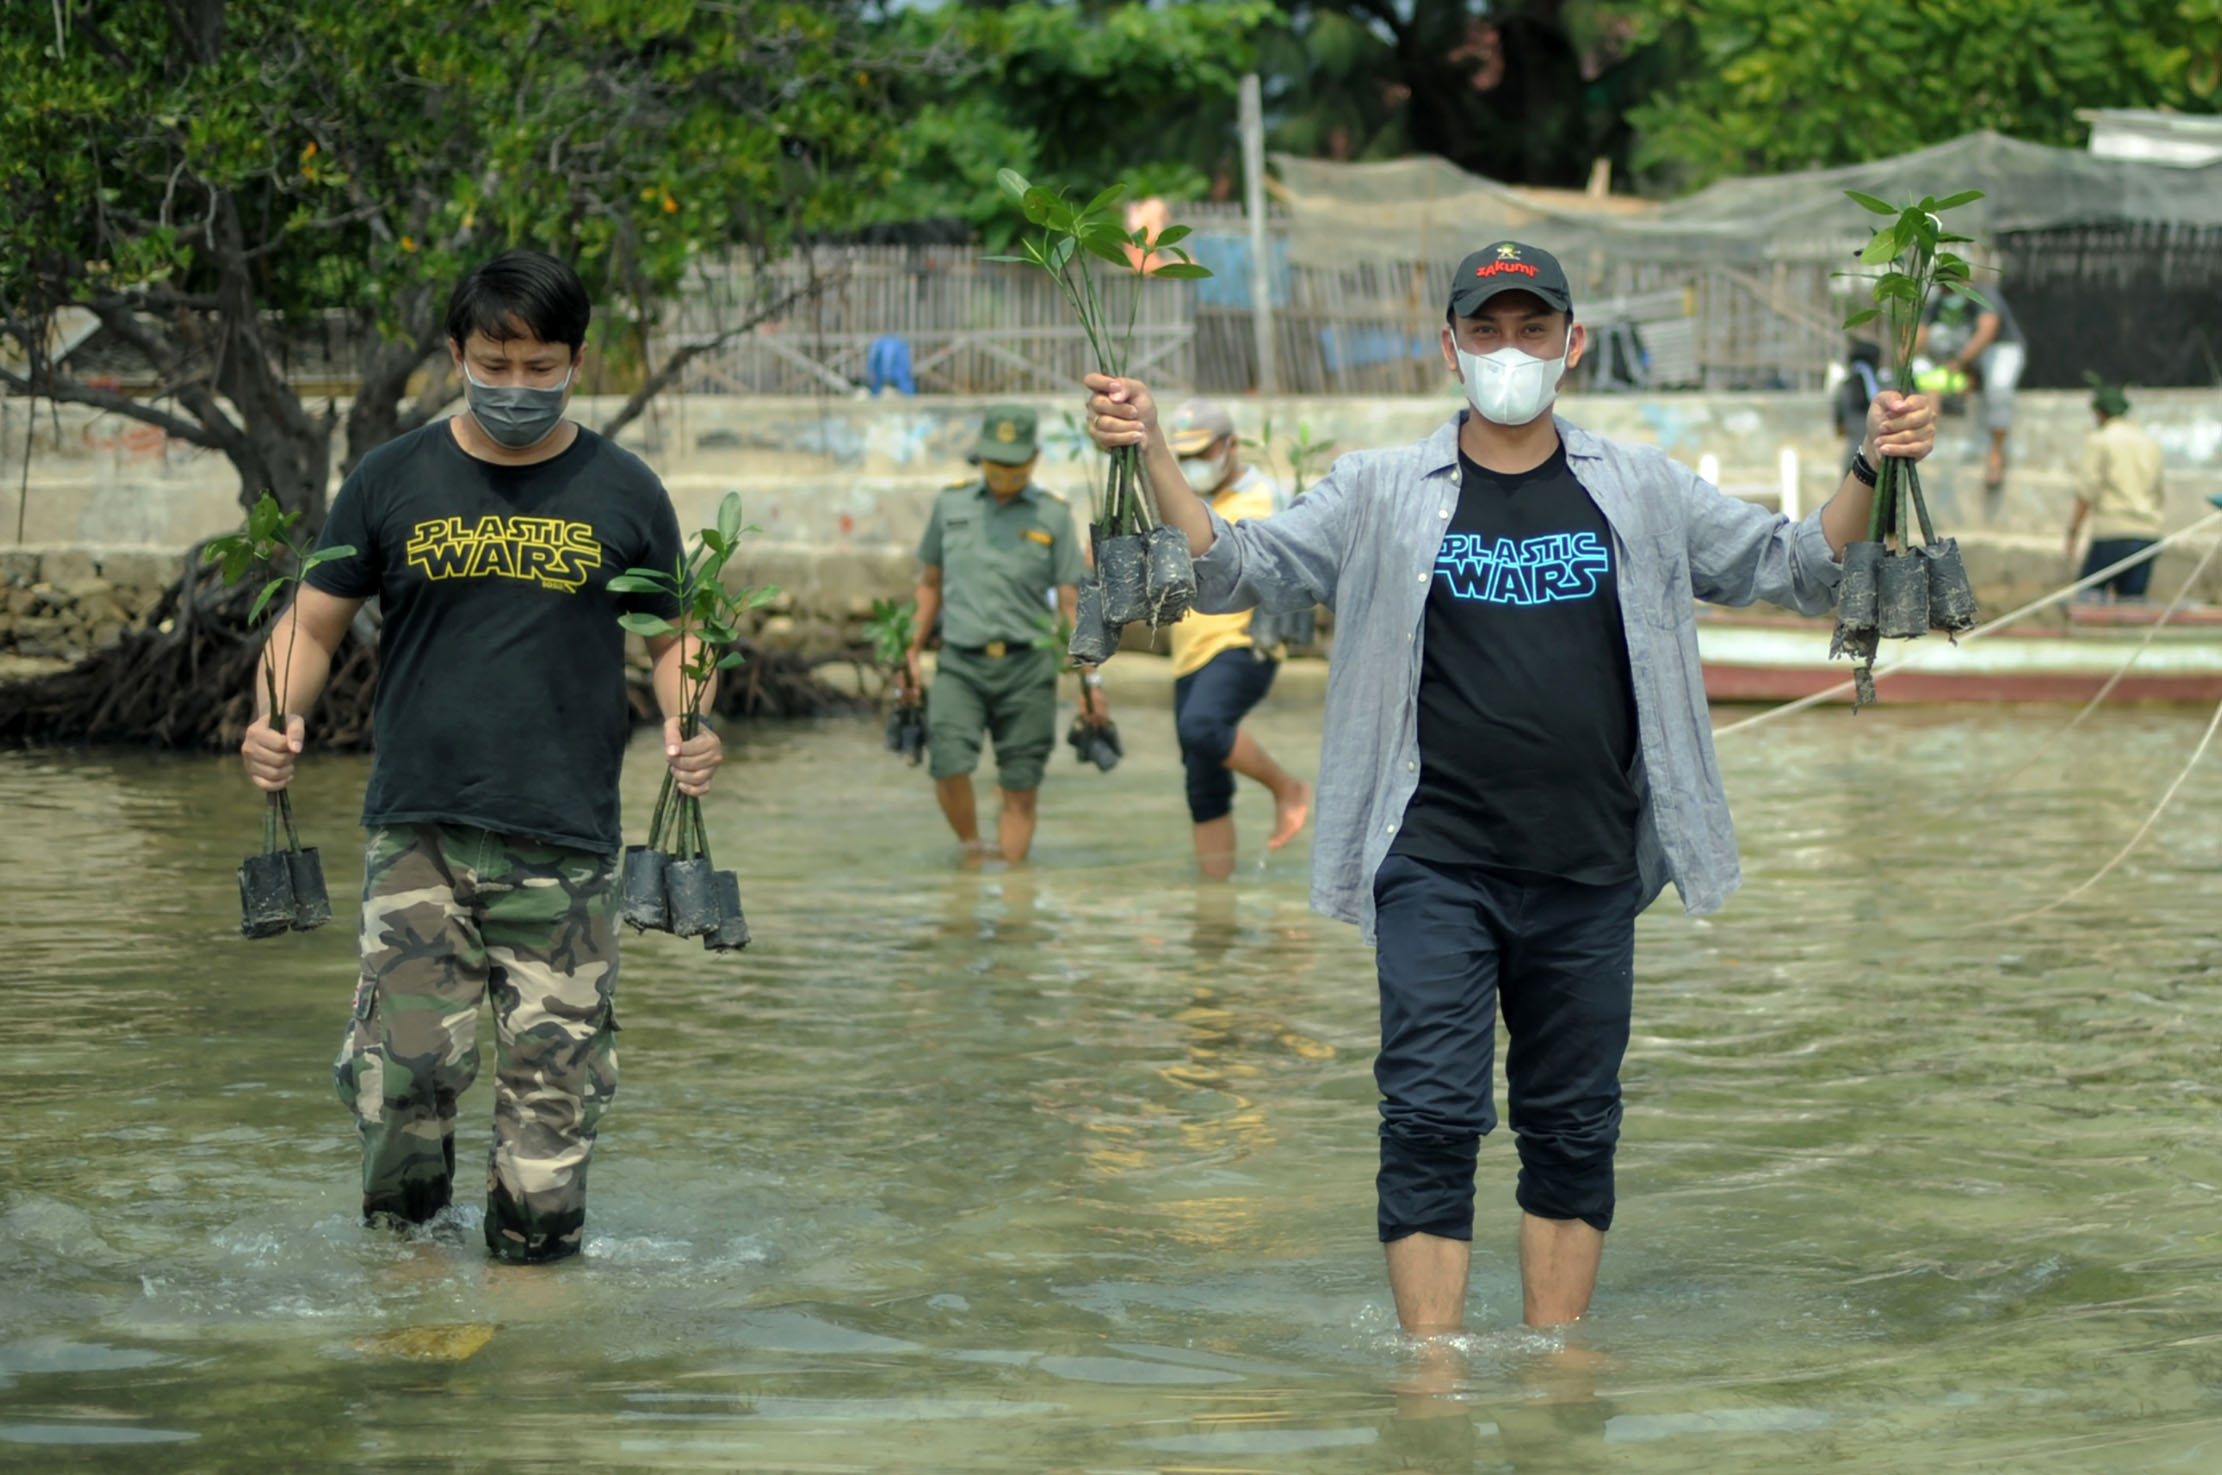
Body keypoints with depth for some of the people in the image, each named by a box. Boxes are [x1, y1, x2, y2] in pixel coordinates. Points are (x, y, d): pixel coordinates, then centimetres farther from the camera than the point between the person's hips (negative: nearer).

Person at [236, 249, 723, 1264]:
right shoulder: (392, 483, 7)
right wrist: (274, 722, -8)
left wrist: (688, 727, -7)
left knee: (555, 1068, -3)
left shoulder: (624, 495, 7)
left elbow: (670, 637, 14)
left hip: (565, 838, 0)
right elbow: (313, 623, 11)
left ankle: (534, 1248, 14)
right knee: (408, 1060, -12)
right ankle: (402, 1235, 11)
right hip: (417, 826, 0)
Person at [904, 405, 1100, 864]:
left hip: (1026, 668, -1)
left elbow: (1071, 602, 4)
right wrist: (912, 653, 17)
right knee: (949, 766, -17)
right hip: (960, 665, 1)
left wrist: (1089, 679, -2)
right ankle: (972, 852, 7)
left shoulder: (1053, 516, 4)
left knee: (1020, 789, -2)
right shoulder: (951, 504, 9)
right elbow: (931, 583, 19)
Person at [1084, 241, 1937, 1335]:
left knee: (1574, 1127, 9)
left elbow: (1796, 570, 13)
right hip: (1436, 867, -2)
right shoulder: (1381, 495, 5)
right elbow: (1231, 569, 2)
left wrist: (1871, 473, -3)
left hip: (1589, 875, 2)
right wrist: (1150, 455, -12)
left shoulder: (1641, 493, 9)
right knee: (1432, 1119, -9)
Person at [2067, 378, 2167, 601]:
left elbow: (2087, 490, -10)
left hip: (2113, 532, -6)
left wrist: (2073, 532, -9)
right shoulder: (2150, 442, 16)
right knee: (2131, 598, 5)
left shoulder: (2099, 441, -3)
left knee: (2090, 593, -4)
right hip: (2148, 532, 6)